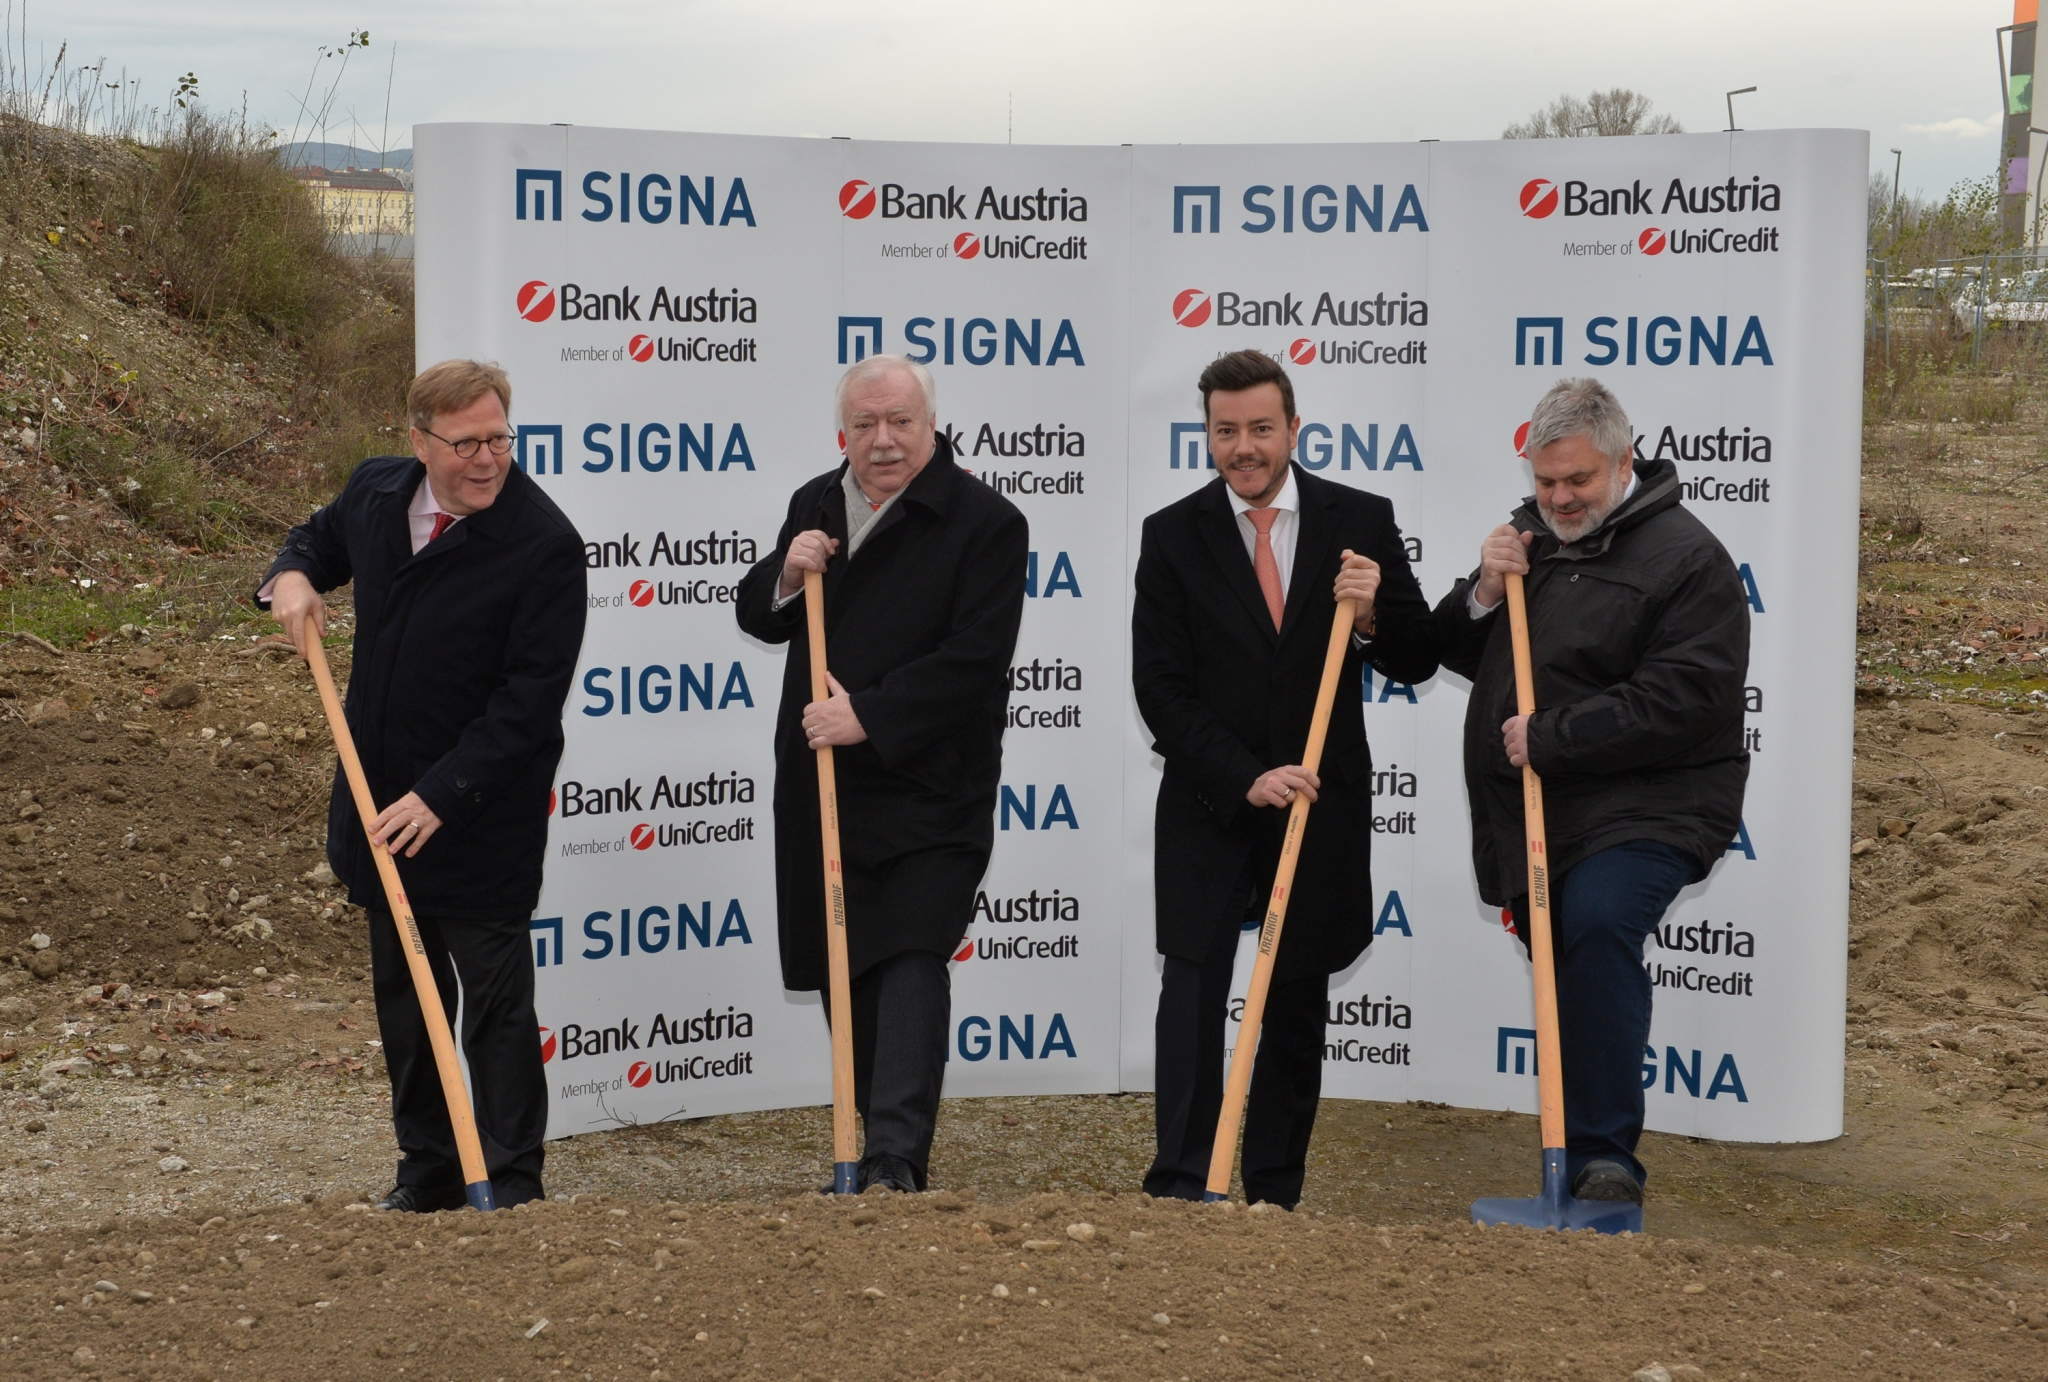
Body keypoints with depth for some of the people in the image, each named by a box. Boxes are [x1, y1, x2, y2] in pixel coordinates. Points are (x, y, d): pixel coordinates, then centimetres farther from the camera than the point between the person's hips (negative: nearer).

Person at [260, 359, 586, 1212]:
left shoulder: (545, 545, -19)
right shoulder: (376, 491, 0)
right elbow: (322, 537, 24)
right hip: (382, 805, 7)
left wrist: (441, 796, -25)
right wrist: (292, 577, 0)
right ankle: (428, 1170, 29)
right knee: (403, 995, 16)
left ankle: (512, 1186, 10)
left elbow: (530, 697, -21)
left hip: (482, 816, -7)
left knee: (496, 1003, 0)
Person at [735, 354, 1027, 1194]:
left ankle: (897, 1158, -18)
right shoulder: (815, 505, 12)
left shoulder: (984, 522, -9)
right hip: (822, 784, 7)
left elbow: (973, 658, -17)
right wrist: (786, 577, -7)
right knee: (842, 967, 11)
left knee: (911, 958, -14)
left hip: (927, 788, -6)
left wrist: (868, 715, -22)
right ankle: (879, 1144, 22)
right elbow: (757, 618, 16)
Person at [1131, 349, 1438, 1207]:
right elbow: (1161, 690, -6)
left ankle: (1275, 1196, 16)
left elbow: (1417, 663, 1)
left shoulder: (1361, 521, 0)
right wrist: (1247, 777, -17)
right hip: (1209, 807, -1)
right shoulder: (1173, 535, -2)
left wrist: (1372, 615, -21)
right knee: (1194, 985, -11)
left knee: (1298, 1006, 8)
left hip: (1321, 806, 1)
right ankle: (1179, 1185, -10)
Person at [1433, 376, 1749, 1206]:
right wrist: (1481, 595, -1)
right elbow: (1457, 655, 21)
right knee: (1570, 980, 12)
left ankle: (1604, 1155, -27)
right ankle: (1573, 1159, 25)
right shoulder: (1531, 536, 16)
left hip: (1638, 809, -7)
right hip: (1528, 815, 7)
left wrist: (1548, 739, -20)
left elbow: (1681, 701, -19)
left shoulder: (1686, 557, -9)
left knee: (1596, 923, -30)